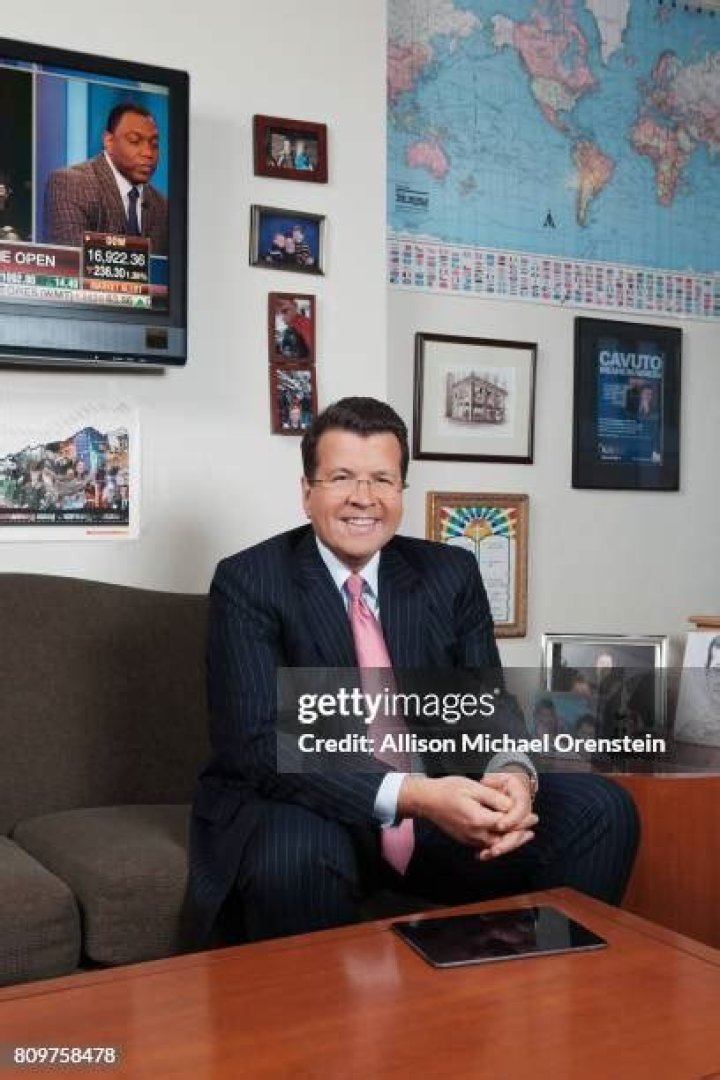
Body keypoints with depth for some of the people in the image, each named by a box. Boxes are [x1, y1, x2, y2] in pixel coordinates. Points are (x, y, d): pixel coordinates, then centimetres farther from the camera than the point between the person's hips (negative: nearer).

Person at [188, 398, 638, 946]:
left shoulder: (452, 573, 3)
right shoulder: (248, 582, -11)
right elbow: (260, 741, -20)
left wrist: (513, 773, -23)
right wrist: (412, 794, -33)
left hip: (436, 802, 5)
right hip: (302, 811, -4)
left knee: (602, 811, -10)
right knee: (297, 856, -38)